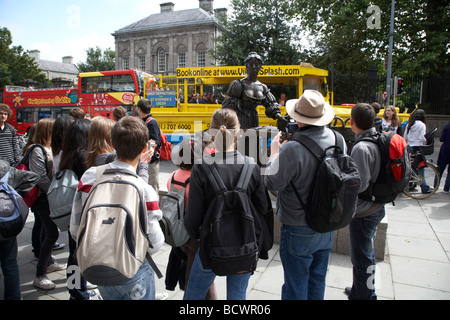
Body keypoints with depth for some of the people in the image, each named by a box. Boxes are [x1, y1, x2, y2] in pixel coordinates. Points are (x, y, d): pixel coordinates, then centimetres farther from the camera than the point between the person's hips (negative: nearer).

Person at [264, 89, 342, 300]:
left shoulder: (292, 150, -30)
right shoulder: (338, 140, -9)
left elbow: (272, 183, -18)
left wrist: (274, 154, -3)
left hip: (299, 231, -6)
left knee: (296, 286, 14)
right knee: (317, 280, 25)